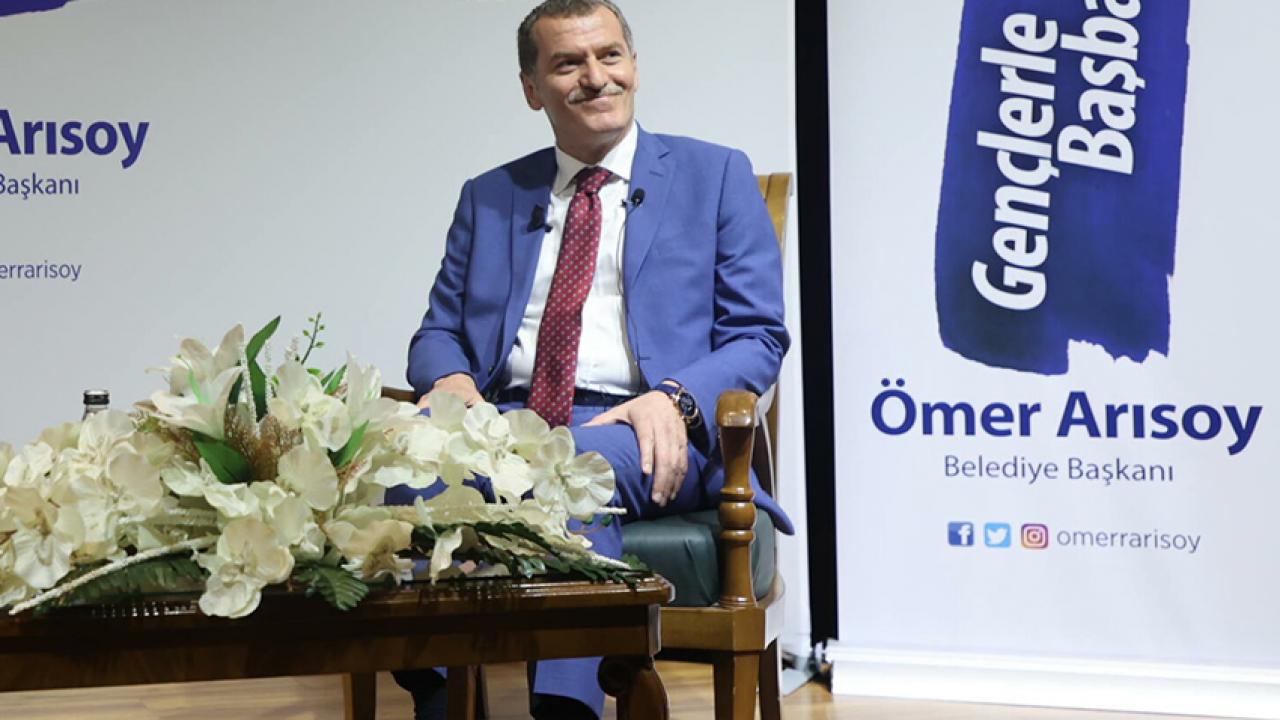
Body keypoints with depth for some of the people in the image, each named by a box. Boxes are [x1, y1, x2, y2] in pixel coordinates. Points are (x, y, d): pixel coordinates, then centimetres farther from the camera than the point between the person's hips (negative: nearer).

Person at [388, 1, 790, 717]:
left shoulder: (716, 175, 14)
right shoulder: (489, 198, 24)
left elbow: (757, 336, 6)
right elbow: (440, 331, 21)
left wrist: (674, 398, -15)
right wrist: (451, 379, -6)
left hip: (639, 427, -2)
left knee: (583, 466, -39)